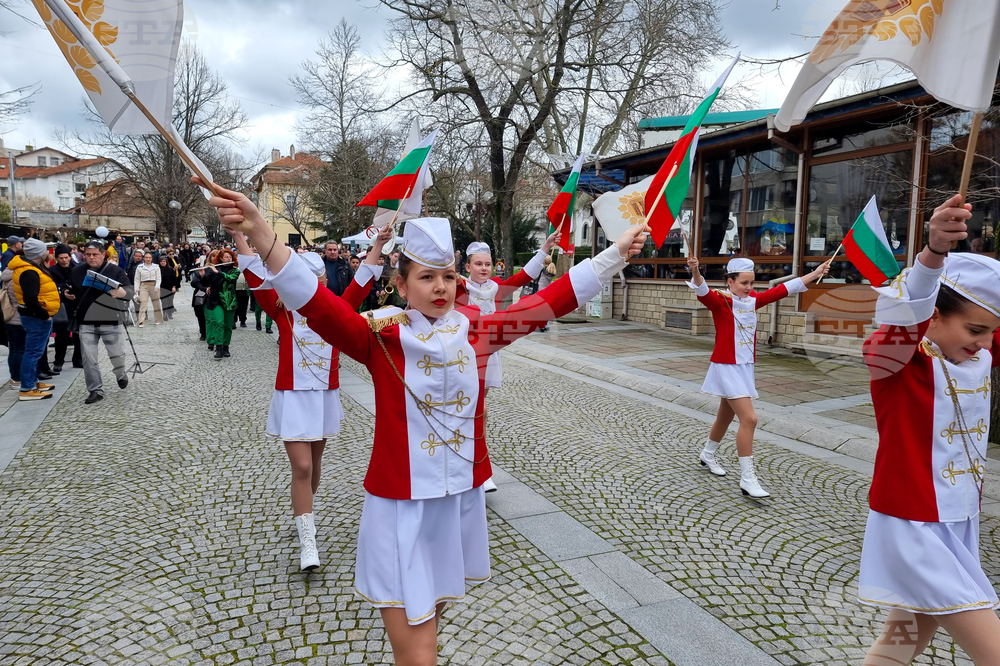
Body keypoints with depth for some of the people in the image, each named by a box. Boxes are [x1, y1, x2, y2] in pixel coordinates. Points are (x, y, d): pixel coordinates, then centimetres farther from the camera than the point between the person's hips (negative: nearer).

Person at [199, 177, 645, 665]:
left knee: (434, 611, 27)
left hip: (462, 500, 4)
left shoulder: (475, 328, -1)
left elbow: (550, 301, -1)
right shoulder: (382, 335, -11)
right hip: (401, 509, -4)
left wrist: (616, 252, -2)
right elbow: (319, 304, -26)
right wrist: (260, 234, -42)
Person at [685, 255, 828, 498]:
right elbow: (702, 291, -33)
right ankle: (747, 478, -8)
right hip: (727, 367, -8)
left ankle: (707, 455, 43)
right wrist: (695, 272, -53)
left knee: (726, 415, 21)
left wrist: (815, 274, 14)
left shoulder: (753, 300, 6)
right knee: (749, 418, -15)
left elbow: (784, 289, 12)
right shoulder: (719, 300, -13)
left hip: (745, 367, 8)